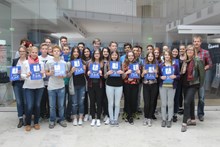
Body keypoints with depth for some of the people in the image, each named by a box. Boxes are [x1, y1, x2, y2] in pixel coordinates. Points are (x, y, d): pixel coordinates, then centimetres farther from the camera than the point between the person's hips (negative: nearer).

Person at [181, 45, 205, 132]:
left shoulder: (197, 60, -8)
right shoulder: (185, 61, 7)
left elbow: (202, 72, -5)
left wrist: (201, 84, -1)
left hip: (193, 84, -6)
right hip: (185, 84, 6)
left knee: (186, 102, -14)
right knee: (190, 102, 16)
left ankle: (184, 123, -8)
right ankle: (193, 120, 30)